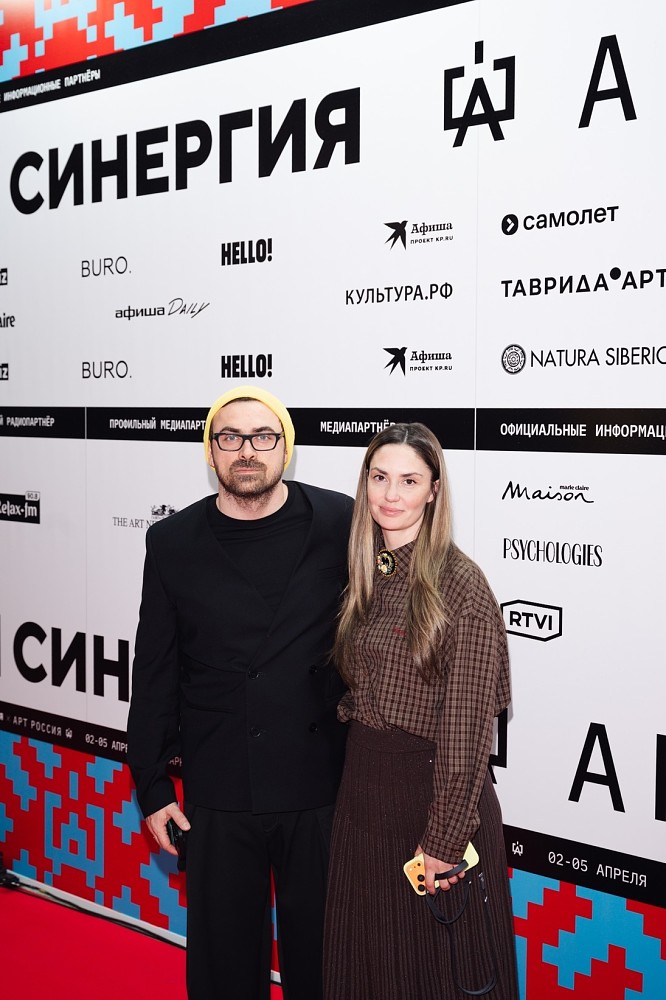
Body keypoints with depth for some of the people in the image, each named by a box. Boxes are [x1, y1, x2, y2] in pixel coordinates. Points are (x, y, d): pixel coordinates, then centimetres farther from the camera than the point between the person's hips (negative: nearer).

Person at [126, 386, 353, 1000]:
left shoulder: (340, 523, -5)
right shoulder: (173, 543, 1)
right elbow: (155, 674, 4)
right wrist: (153, 785, 5)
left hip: (320, 788, -1)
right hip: (219, 793, 1)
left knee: (318, 950, 15)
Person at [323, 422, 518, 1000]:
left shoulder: (459, 583, -16)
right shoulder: (368, 578, 5)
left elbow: (468, 726, -17)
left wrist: (445, 841, -17)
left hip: (433, 795, -6)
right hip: (364, 790, 6)